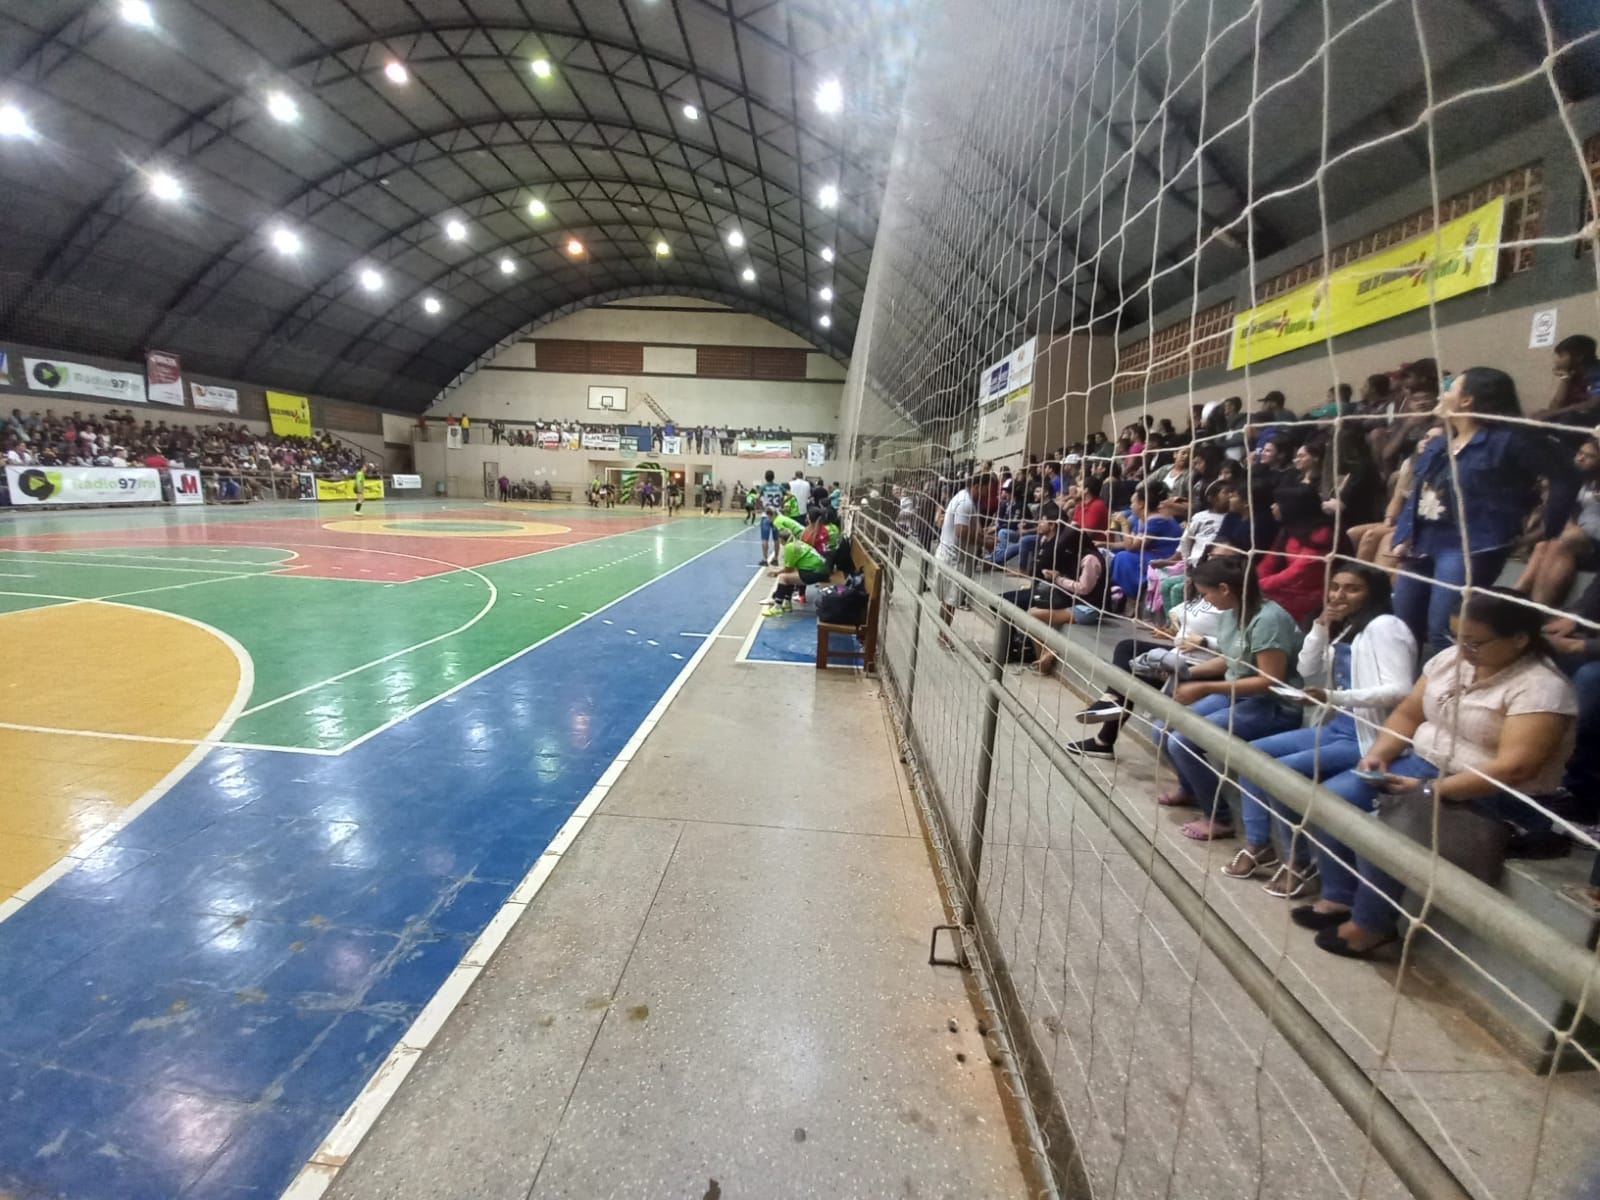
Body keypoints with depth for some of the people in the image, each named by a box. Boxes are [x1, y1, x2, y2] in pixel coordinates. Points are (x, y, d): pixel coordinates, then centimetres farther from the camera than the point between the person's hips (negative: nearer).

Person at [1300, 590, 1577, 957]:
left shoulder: (1541, 688, -18)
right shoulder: (1451, 659, 4)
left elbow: (1514, 767, -26)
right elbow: (1407, 714, 8)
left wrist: (1432, 790, -28)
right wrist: (1378, 753, -9)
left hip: (1491, 795, -7)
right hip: (1421, 763, 8)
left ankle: (1370, 924, -4)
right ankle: (1339, 897, 4)